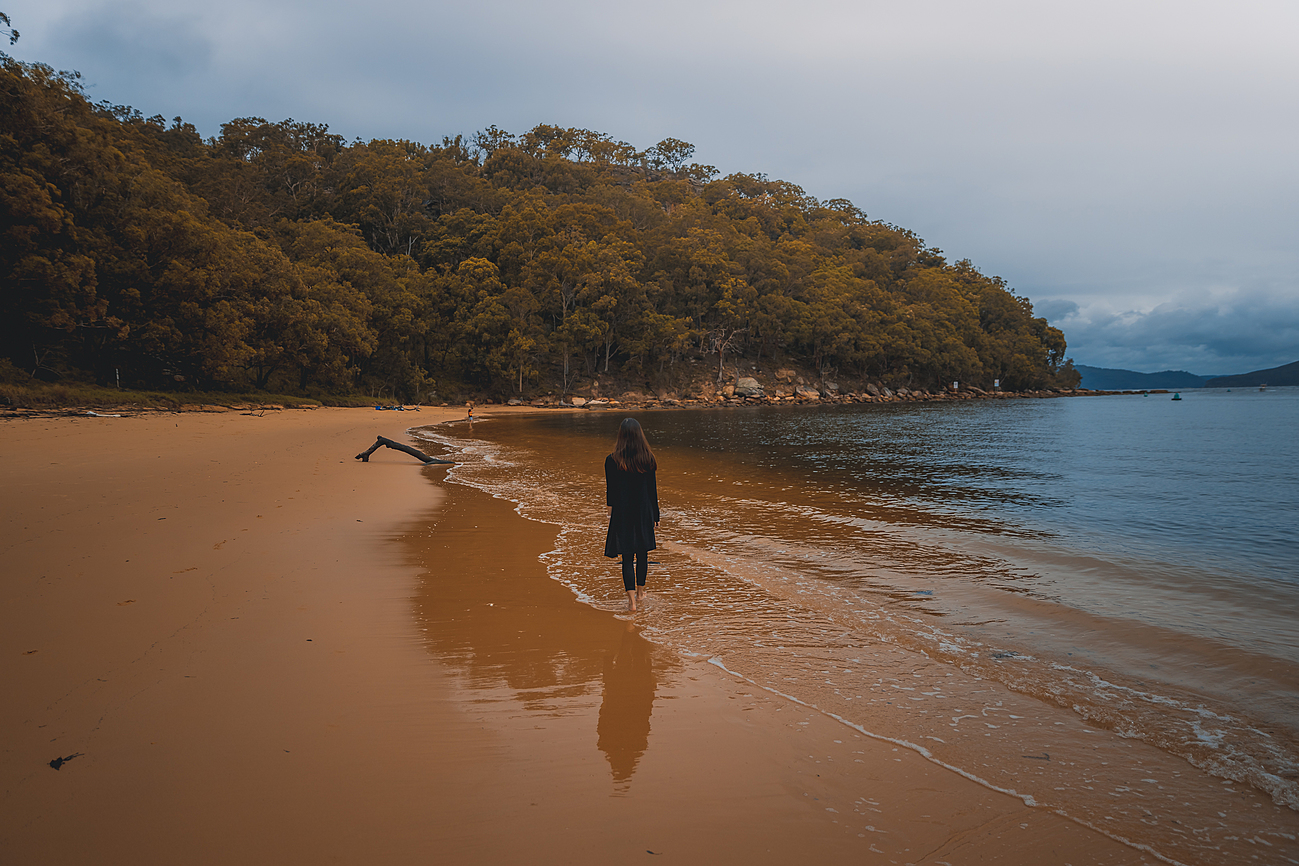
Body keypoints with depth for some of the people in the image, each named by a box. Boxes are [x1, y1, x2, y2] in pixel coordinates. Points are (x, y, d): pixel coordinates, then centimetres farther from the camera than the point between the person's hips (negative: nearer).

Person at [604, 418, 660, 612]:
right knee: (642, 553, 17)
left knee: (627, 556, 3)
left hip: (622, 513, -2)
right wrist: (655, 516, 8)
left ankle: (631, 599, -3)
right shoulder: (648, 459, -7)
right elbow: (653, 490, -1)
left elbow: (610, 491, -4)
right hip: (644, 512, 2)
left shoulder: (612, 461, -11)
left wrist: (612, 511, 11)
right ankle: (640, 592, 32)